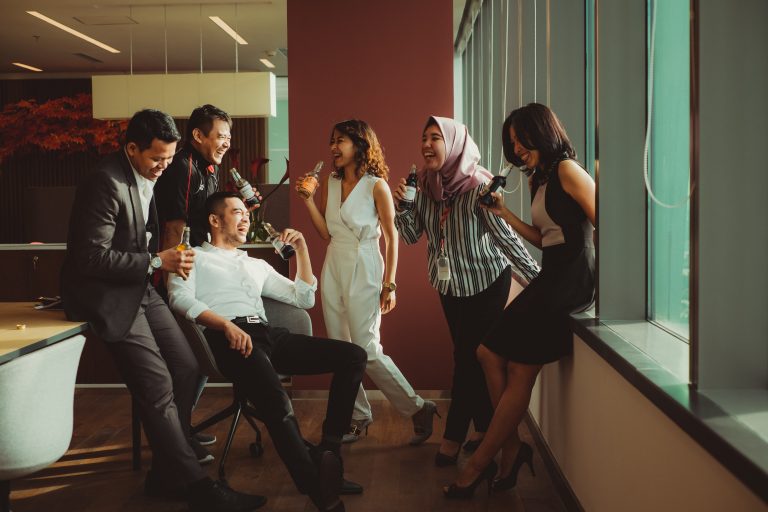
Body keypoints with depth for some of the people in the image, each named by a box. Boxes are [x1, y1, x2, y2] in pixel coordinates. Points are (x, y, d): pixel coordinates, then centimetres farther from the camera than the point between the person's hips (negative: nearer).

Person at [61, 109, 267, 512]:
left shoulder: (146, 177, 7)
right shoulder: (106, 183, -21)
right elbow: (92, 257, -23)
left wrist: (170, 257, 6)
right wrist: (157, 262, -21)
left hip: (139, 289, 9)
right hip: (107, 295, -9)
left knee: (187, 367, 3)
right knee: (158, 386, -13)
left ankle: (166, 473, 14)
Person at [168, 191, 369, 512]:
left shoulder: (257, 265, 34)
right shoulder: (194, 257, 17)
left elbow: (303, 299, 29)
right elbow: (180, 298, -4)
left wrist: (302, 250, 20)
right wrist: (227, 325, -20)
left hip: (269, 335, 7)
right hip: (227, 338, -7)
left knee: (353, 356, -12)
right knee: (277, 404, -36)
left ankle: (328, 450, -13)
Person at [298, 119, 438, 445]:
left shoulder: (376, 186, -7)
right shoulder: (330, 184, 9)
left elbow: (392, 237, -6)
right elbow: (326, 232, 7)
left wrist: (389, 284, -9)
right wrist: (308, 200, -4)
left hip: (364, 272, -6)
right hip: (333, 269, 6)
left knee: (367, 350, -9)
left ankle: (418, 409, 6)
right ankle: (358, 417, 19)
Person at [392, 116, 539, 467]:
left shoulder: (478, 185, -23)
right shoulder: (425, 185, -5)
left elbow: (505, 236, -21)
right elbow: (411, 236, -1)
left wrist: (537, 278, -21)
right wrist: (402, 207, -19)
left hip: (487, 280, -6)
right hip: (449, 282, 6)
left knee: (469, 357, -2)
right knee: (468, 355, 13)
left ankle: (454, 438, 8)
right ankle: (485, 429, 26)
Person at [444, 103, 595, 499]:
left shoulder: (567, 171, -9)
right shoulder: (539, 180, 19)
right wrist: (505, 215, 10)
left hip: (573, 279, -10)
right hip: (550, 277, 10)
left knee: (519, 369, -6)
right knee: (490, 352, 4)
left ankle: (478, 465, 4)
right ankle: (512, 447, 7)